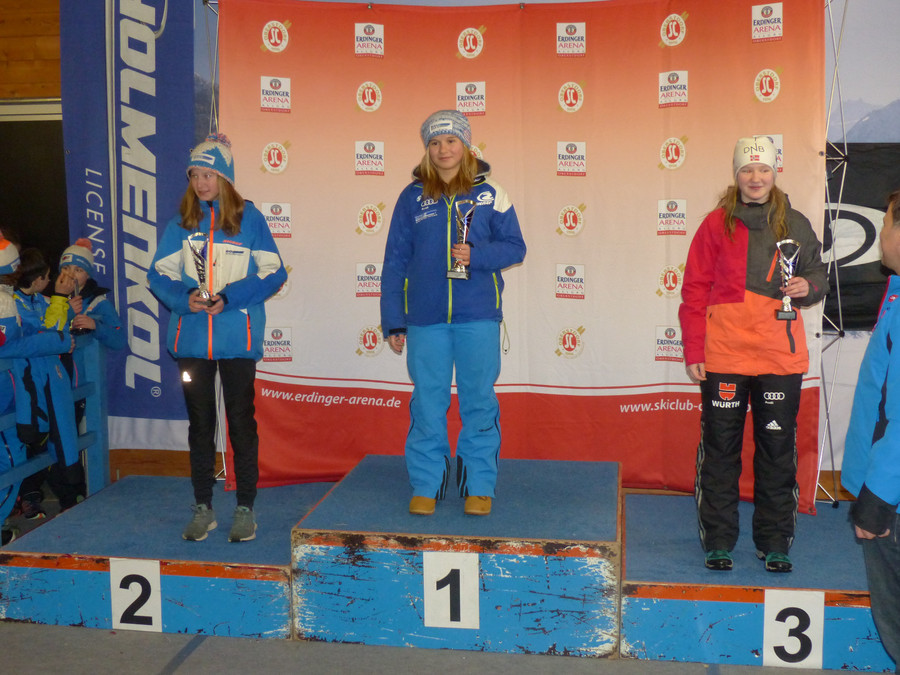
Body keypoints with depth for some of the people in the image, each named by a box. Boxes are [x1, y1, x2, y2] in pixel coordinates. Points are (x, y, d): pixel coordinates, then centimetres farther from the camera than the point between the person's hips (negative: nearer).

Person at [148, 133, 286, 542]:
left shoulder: (249, 218, 0)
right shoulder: (181, 223, 8)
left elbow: (273, 273, -4)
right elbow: (159, 274, 8)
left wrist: (229, 298, -15)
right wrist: (185, 298, -12)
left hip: (237, 336, -3)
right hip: (191, 338, 3)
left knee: (241, 420, 2)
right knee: (199, 422, 10)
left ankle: (245, 508, 14)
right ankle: (203, 508, 21)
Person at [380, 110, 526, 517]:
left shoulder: (489, 194, 5)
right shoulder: (412, 196, 7)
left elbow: (515, 247, 5)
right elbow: (395, 261, 9)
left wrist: (477, 255, -14)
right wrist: (393, 321, 5)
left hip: (478, 316, -1)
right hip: (425, 318, 1)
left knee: (478, 402, 4)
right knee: (427, 403, 6)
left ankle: (480, 486, 17)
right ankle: (425, 486, 18)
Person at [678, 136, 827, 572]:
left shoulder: (795, 225, 8)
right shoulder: (717, 224, 3)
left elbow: (816, 275, 16)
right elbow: (694, 290, 2)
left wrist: (809, 287, -9)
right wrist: (693, 351, -4)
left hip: (780, 354, 2)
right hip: (724, 354, -1)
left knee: (777, 448, 7)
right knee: (720, 448, 5)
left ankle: (775, 543, 20)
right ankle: (718, 541, 17)